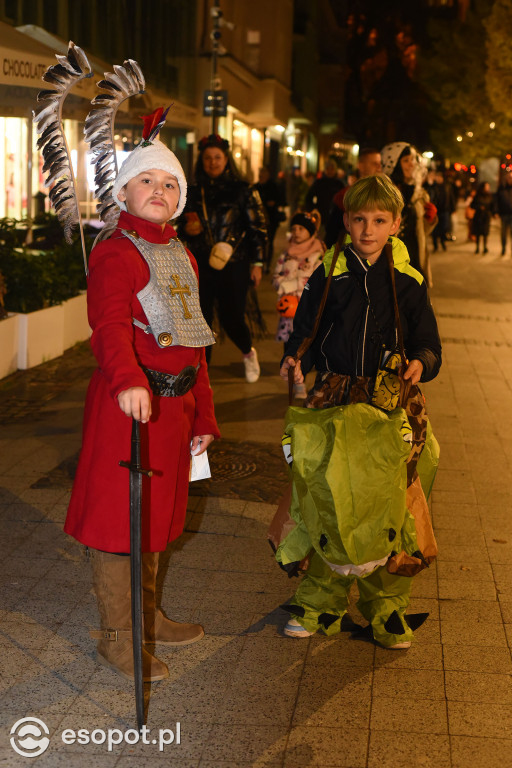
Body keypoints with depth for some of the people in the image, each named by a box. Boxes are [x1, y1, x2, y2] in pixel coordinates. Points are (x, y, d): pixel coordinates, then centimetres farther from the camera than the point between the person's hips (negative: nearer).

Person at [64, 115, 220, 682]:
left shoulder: (181, 256, 15)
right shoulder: (114, 253, -12)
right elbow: (111, 324, -31)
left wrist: (202, 414, 17)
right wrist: (127, 380, -50)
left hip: (175, 402, 9)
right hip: (126, 401, -8)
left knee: (157, 512, 20)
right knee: (119, 518, 1)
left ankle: (146, 615, 37)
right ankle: (116, 638, 15)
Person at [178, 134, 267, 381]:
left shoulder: (243, 191, 0)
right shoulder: (193, 192, 9)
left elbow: (258, 228, 1)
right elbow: (182, 227, 18)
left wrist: (257, 262, -3)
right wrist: (187, 230, -6)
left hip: (233, 266, -3)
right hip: (200, 266, 3)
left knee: (232, 318, -2)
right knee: (200, 320, -2)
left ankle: (248, 353, 31)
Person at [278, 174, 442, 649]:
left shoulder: (409, 282, 5)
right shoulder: (328, 275, 6)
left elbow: (427, 342, 8)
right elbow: (305, 330, 12)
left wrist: (421, 362, -15)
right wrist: (294, 359, -9)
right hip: (333, 403, 0)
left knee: (387, 505, 1)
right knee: (327, 503, 1)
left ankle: (385, 608, 18)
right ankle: (322, 602, 18)